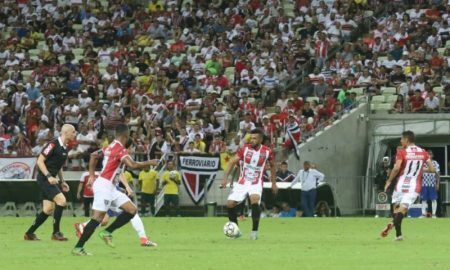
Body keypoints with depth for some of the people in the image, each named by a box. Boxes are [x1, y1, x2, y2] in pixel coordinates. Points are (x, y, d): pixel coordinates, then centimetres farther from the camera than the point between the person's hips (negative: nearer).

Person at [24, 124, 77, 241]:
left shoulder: (64, 148, 12)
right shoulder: (53, 144, -15)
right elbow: (40, 161, -17)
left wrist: (62, 182, 17)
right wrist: (48, 176, -25)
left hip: (51, 180, 9)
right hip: (44, 178, -9)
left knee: (48, 209, 6)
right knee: (61, 200, -19)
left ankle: (29, 233, 15)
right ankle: (56, 233, -12)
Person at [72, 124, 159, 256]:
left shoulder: (110, 147, 13)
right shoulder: (120, 149, -15)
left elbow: (93, 155, 25)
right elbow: (132, 165, -28)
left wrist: (92, 175, 25)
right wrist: (149, 163, -14)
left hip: (110, 187, 10)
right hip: (104, 186, -10)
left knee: (132, 210, 6)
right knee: (98, 218, -12)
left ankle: (107, 232, 6)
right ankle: (78, 248, -10)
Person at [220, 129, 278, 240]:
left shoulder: (267, 151, -6)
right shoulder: (244, 149, -7)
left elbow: (272, 166, 12)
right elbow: (233, 162, -7)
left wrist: (274, 183, 14)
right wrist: (225, 178, -16)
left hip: (256, 183, -2)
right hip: (242, 182, 2)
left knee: (255, 201, -30)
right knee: (230, 204, -8)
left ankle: (254, 231, -17)